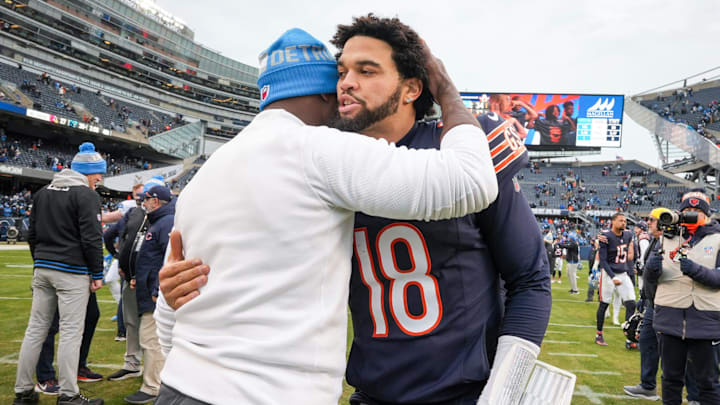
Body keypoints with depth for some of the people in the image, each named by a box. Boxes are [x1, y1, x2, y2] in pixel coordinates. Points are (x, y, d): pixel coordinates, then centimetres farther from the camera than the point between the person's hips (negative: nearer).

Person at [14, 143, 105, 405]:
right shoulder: (86, 195, -9)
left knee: (36, 329, 11)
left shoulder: (43, 193, 15)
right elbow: (91, 239, -15)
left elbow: (32, 235, 18)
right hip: (72, 272, -7)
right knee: (71, 332, -3)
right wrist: (97, 274, -8)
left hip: (43, 270, 8)